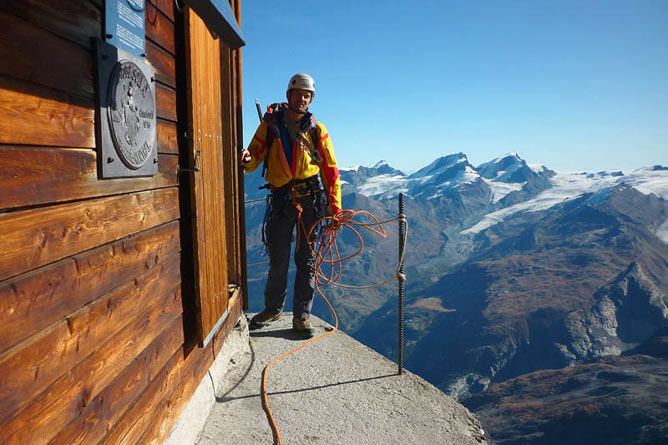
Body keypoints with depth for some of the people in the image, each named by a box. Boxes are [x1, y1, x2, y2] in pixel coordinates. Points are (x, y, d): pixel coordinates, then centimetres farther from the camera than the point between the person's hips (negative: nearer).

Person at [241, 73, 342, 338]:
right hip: (281, 200, 0)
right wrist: (247, 160, -22)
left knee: (306, 260, 5)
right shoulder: (270, 125, 6)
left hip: (311, 201, 0)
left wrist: (335, 209, 0)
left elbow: (330, 171, 6)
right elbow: (253, 161, 3)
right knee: (278, 260, 6)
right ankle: (273, 308, 27)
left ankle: (301, 315, 17)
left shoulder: (317, 131, 7)